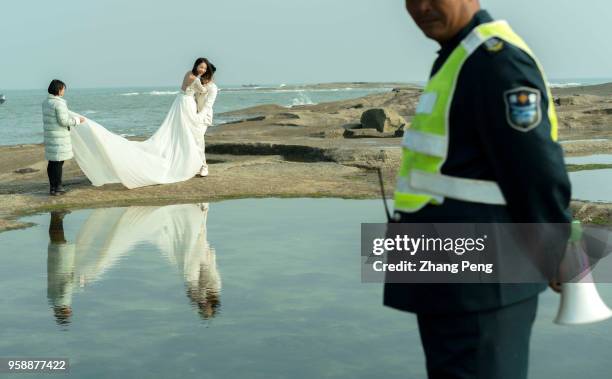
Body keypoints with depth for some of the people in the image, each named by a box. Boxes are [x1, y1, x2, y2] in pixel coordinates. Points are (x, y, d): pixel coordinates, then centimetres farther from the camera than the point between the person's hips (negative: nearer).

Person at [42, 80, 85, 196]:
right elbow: (63, 121, -20)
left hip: (49, 136, 9)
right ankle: (57, 188, 0)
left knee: (52, 162, 12)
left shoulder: (46, 102, 10)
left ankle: (52, 187, 17)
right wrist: (77, 120, -7)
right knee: (58, 161, -3)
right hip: (59, 137, -9)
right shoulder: (59, 103, -18)